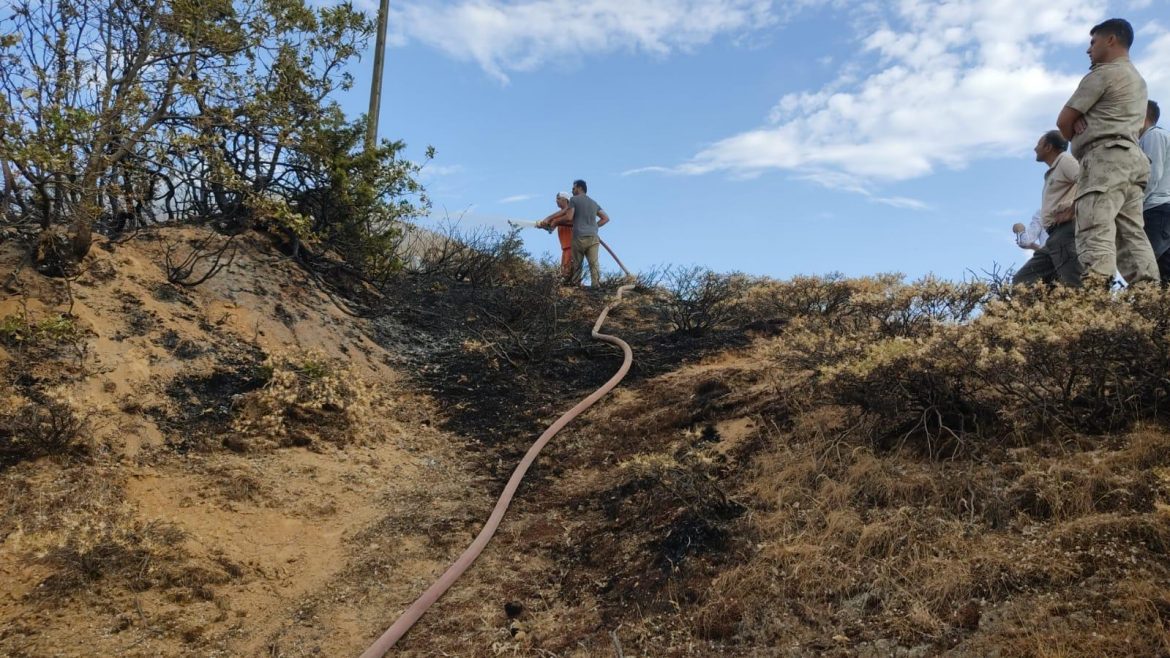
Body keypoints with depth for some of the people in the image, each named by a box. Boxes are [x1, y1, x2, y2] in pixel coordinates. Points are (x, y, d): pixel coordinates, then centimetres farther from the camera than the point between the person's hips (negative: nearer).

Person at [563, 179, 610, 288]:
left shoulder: (574, 199, 4)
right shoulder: (594, 203, 22)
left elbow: (569, 217, -4)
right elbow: (606, 218, 21)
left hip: (580, 237, -4)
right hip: (593, 237, 4)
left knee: (577, 264, 5)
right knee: (594, 263, -7)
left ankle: (575, 285, 6)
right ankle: (596, 285, -17)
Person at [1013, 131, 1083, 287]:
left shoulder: (1065, 160, 1)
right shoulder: (1052, 172, 29)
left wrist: (1071, 211, -14)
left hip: (1067, 231, -10)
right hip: (1056, 237, 10)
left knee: (1073, 286, -19)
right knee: (1021, 281, 3)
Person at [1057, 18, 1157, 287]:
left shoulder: (1103, 74, 0)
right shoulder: (1138, 81, 31)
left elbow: (1063, 122, -2)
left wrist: (1076, 131, 20)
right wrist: (1081, 121, 7)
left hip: (1106, 157, -10)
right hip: (1132, 158, 10)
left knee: (1094, 230, -24)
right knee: (1132, 235, 0)